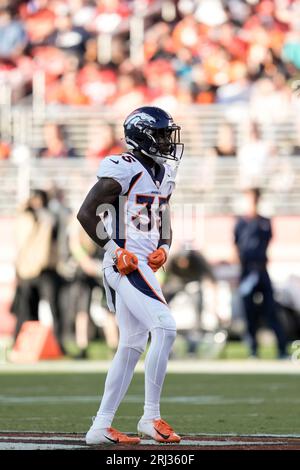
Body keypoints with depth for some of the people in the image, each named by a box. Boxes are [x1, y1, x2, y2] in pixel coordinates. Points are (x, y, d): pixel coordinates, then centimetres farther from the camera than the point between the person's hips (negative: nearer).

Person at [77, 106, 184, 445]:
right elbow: (86, 214, -14)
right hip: (125, 262, -10)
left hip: (144, 265, 10)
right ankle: (151, 417, -15)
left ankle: (101, 427, 13)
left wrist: (163, 249, 6)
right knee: (165, 327, -19)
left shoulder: (163, 174, 17)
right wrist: (115, 251, -16)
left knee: (132, 346, 10)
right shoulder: (123, 170, -11)